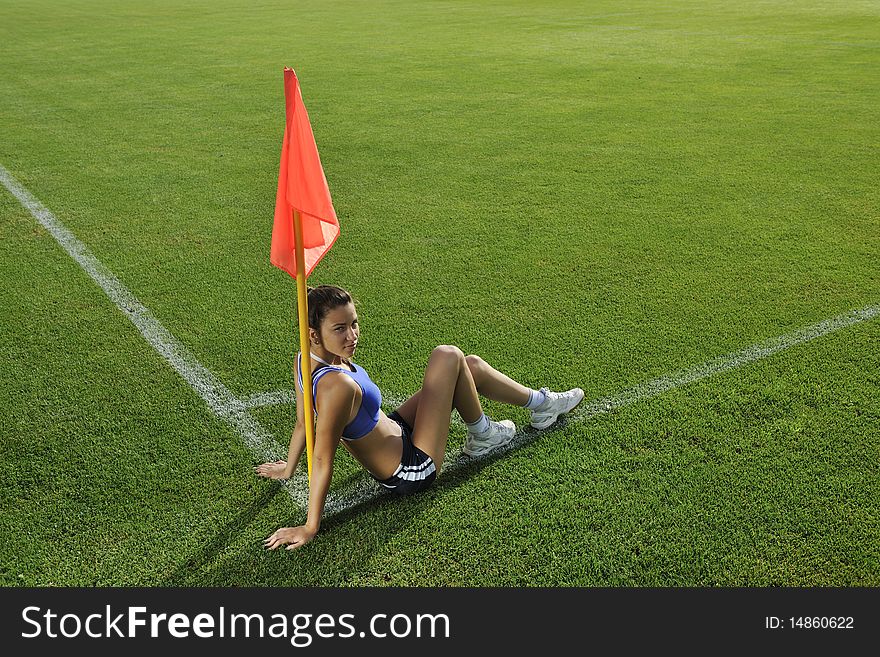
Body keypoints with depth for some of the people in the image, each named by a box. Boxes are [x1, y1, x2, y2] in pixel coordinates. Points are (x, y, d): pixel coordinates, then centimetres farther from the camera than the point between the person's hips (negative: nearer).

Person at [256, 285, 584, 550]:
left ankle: (541, 404, 37)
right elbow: (322, 459, -31)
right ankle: (481, 437, 18)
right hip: (413, 471, -9)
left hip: (395, 431, 9)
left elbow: (304, 422, 2)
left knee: (470, 365, 12)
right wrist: (309, 529, -23)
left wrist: (289, 468, 16)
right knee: (448, 357, -7)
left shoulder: (306, 359, -11)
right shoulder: (338, 385, -37)